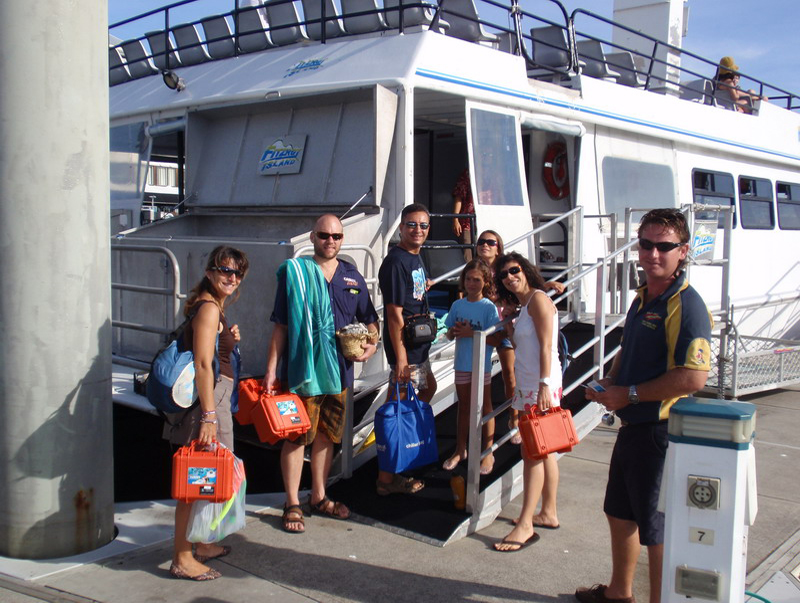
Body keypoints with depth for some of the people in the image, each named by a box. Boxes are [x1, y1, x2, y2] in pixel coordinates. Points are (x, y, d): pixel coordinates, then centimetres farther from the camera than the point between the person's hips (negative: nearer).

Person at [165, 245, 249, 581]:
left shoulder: (214, 306, 14)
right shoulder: (209, 308, -16)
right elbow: (203, 364, -23)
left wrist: (229, 339, 7)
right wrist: (209, 416, -26)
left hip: (215, 398, 11)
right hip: (208, 399, -11)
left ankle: (201, 544, 33)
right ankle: (182, 559, 6)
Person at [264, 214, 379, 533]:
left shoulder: (352, 277, 8)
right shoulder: (294, 272, -4)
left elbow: (370, 320, 18)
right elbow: (280, 326, -4)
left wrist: (371, 344, -3)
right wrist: (271, 369, -7)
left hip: (339, 371, 5)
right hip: (302, 369, -4)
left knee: (326, 435, 14)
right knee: (297, 437, 1)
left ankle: (319, 497, 29)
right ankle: (292, 504, 14)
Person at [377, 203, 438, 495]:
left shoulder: (415, 257, 10)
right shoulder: (396, 261, -19)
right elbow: (395, 314, -23)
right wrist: (400, 358, -24)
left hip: (419, 345, 10)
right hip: (405, 348, -10)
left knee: (428, 388, 27)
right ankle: (387, 479, 3)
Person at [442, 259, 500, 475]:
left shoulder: (489, 307, -9)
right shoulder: (457, 305, 4)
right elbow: (449, 334, 8)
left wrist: (472, 333, -23)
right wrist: (455, 332, -14)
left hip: (482, 364, -4)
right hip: (462, 364, 4)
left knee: (484, 407, 6)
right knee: (463, 407, 15)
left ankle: (488, 453, 16)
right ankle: (460, 450, 26)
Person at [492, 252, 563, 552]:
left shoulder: (538, 299, -10)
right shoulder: (524, 305, 18)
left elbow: (546, 346, -17)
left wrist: (544, 385, -23)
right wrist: (510, 327, 10)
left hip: (540, 384, -10)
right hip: (529, 385, 10)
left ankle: (526, 525, -7)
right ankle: (548, 513, 22)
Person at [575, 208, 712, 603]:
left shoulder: (686, 305, -19)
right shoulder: (642, 299, 10)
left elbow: (693, 378, -28)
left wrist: (630, 394, -20)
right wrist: (609, 384, 5)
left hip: (661, 430, -10)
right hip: (632, 425, 10)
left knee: (656, 528, 3)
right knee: (619, 512, 23)